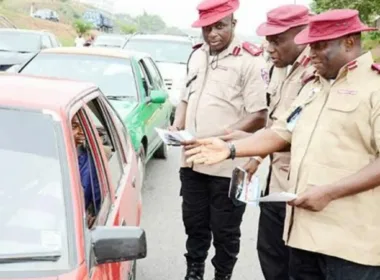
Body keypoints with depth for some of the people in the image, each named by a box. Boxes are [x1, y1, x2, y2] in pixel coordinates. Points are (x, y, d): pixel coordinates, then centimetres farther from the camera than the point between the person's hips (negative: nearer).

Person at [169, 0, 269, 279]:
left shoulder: (250, 60, -11)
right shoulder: (197, 56, 11)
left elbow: (258, 117, -16)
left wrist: (217, 138, -23)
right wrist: (178, 126, 1)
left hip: (228, 165, -6)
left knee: (225, 231, 9)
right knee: (194, 224, 18)